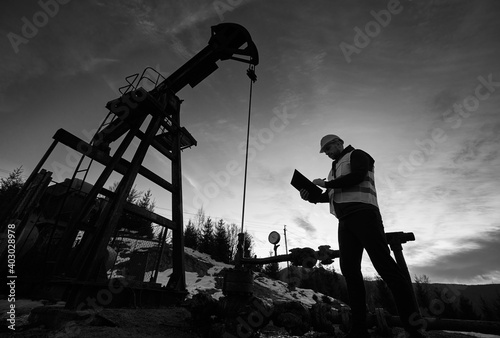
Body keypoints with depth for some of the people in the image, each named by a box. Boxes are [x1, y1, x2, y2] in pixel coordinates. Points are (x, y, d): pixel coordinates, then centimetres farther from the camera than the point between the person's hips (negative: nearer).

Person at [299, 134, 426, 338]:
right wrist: (310, 196, 6)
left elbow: (357, 177, -12)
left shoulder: (357, 155, 8)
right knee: (349, 268, -2)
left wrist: (325, 183, -6)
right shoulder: (335, 168, 30)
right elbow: (329, 196, 23)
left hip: (363, 213, -7)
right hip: (345, 221, 7)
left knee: (383, 263, -12)